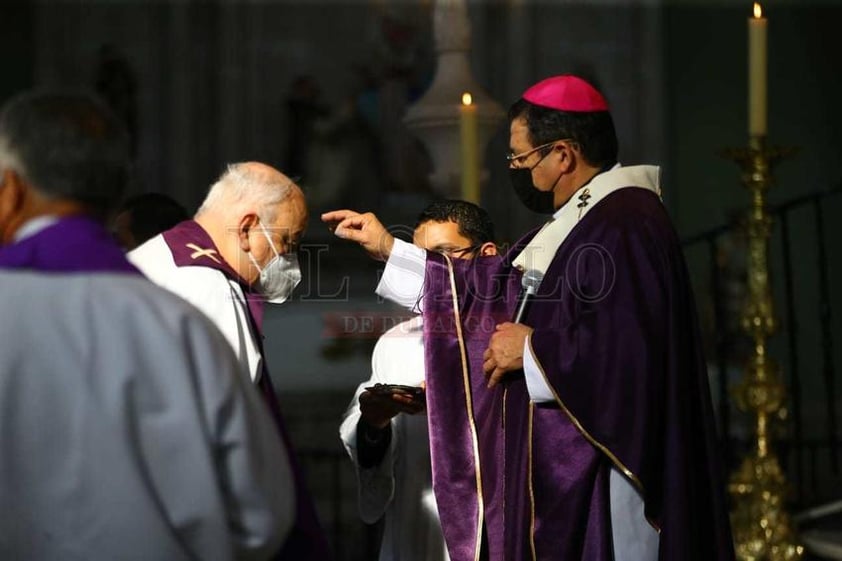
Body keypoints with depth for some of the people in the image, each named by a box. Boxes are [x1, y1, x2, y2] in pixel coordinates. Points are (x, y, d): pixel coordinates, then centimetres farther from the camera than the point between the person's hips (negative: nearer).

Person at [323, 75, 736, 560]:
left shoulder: (625, 224, -18)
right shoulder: (582, 218, 15)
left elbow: (627, 347, -30)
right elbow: (496, 286, 23)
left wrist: (533, 350, -14)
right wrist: (389, 248, 22)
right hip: (565, 465, 10)